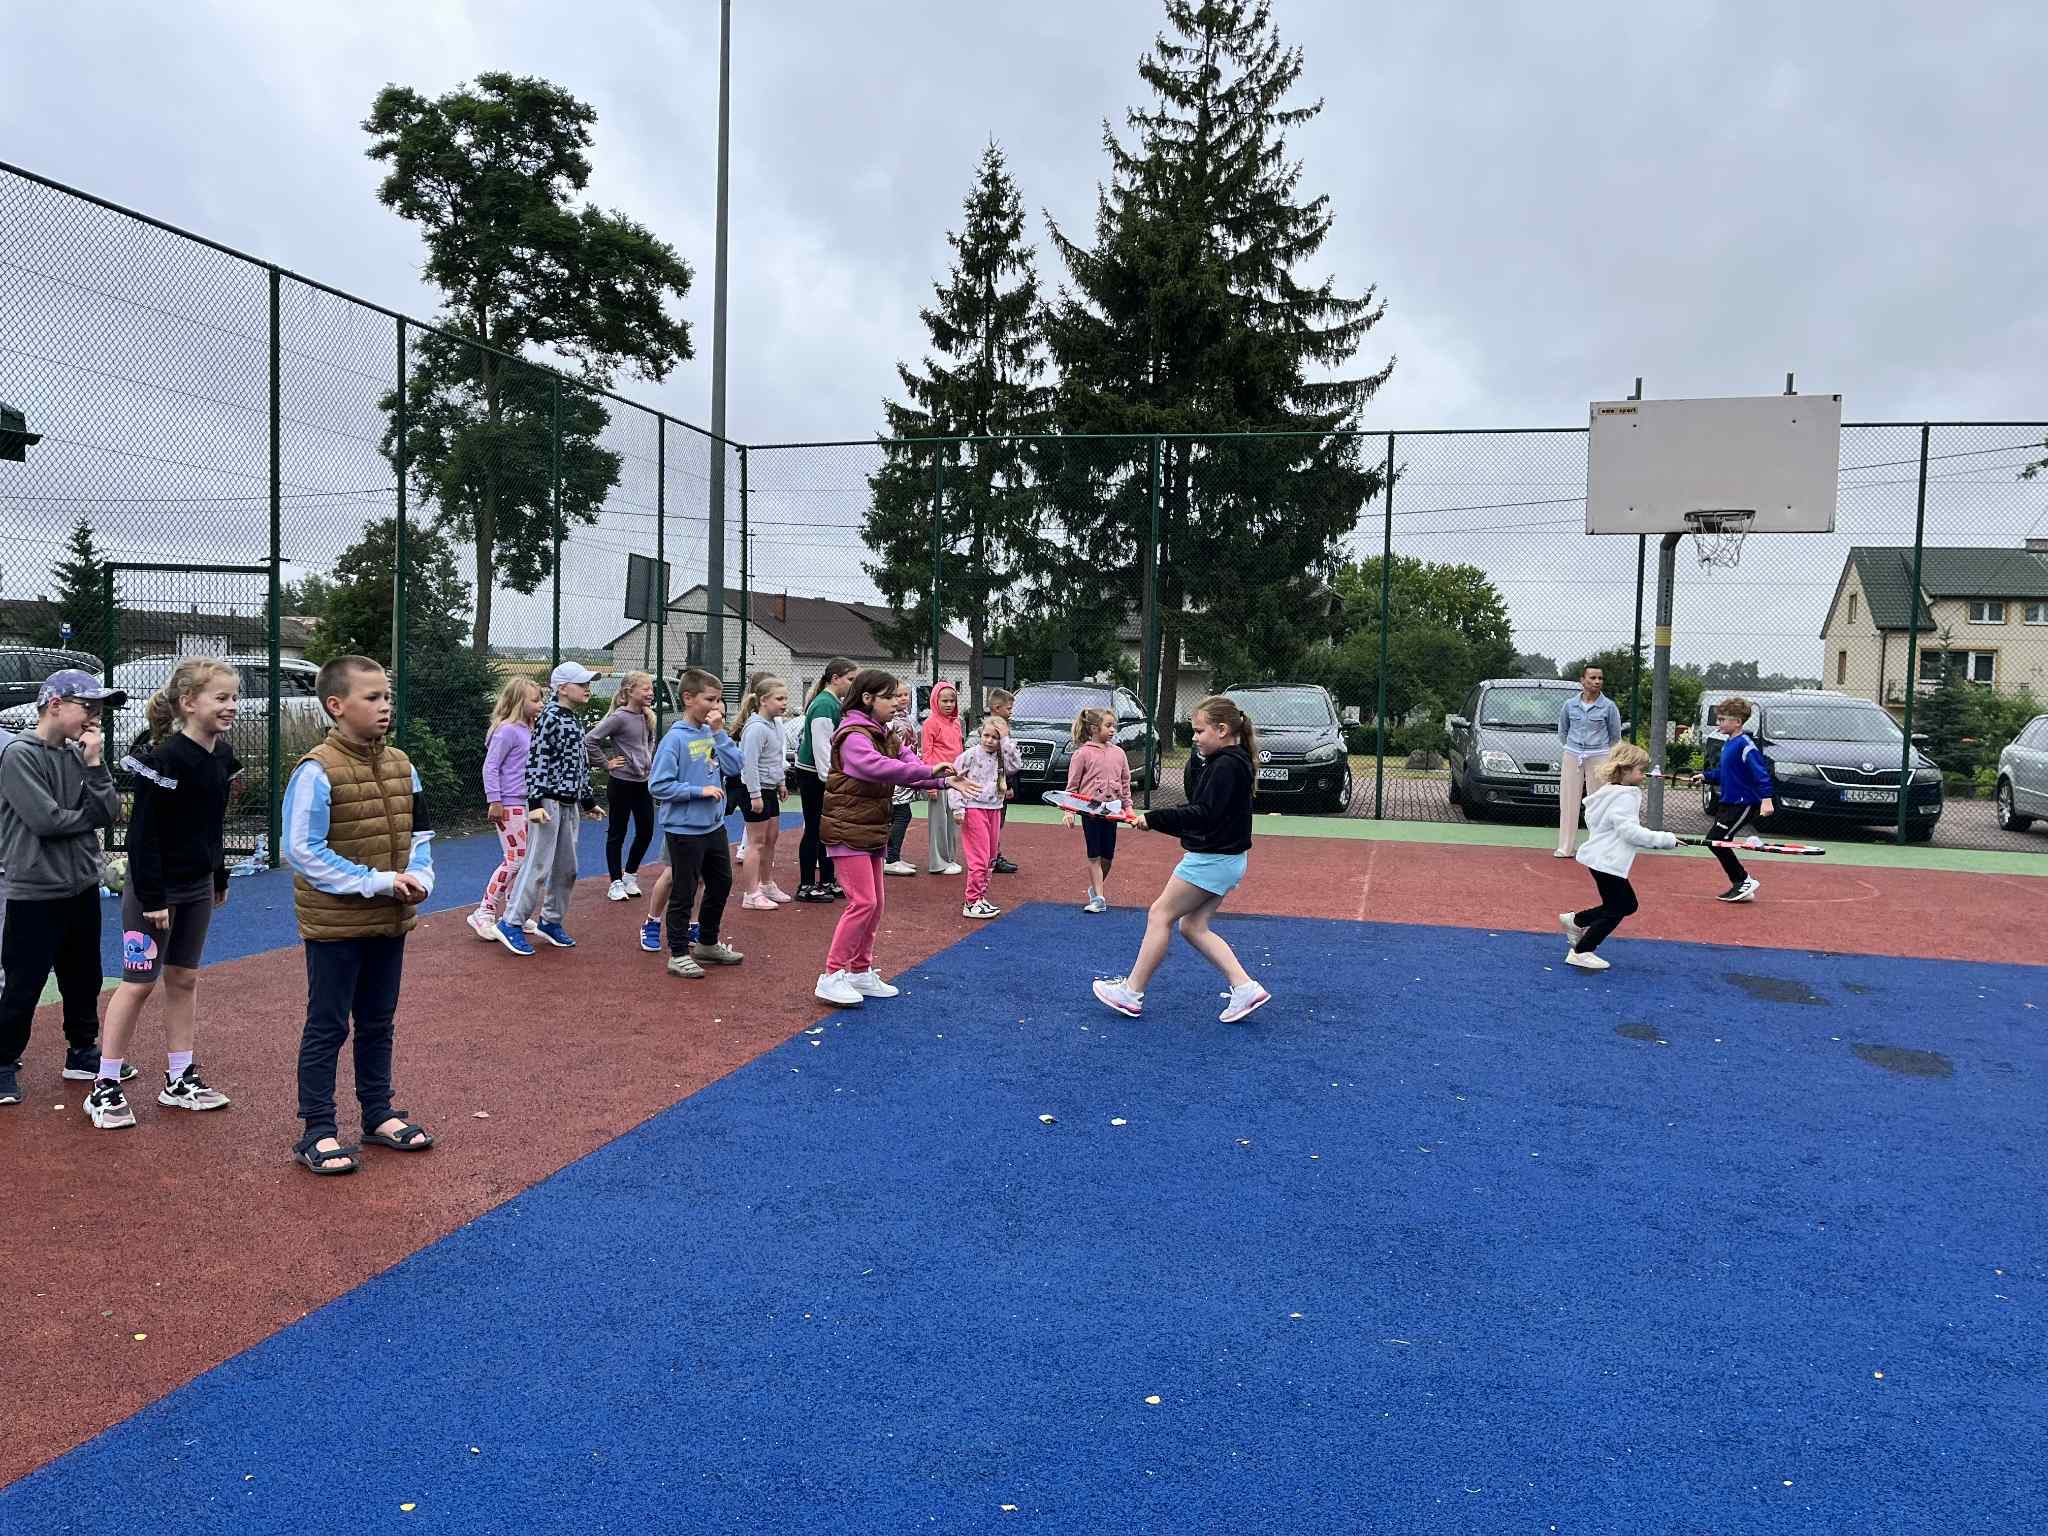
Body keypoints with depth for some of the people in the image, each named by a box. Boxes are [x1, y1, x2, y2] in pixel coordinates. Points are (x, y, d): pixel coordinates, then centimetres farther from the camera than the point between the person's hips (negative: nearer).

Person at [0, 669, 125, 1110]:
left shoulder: (79, 754, 6)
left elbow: (110, 812, -2)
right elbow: (46, 820, -21)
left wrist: (95, 764, -11)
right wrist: (89, 815, -4)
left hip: (82, 887, 7)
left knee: (84, 979, 17)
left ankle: (82, 1053, 31)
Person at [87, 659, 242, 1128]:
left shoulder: (222, 755, 3)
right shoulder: (165, 757, -21)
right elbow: (143, 831, -20)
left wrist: (219, 878, 18)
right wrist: (151, 897, -20)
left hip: (197, 886, 7)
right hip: (155, 887, -7)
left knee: (184, 979, 13)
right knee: (139, 983, -1)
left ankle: (180, 1080, 22)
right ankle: (105, 1087, 12)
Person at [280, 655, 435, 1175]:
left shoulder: (400, 766, 4)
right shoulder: (317, 772, -17)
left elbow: (419, 833, 12)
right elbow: (302, 850, -19)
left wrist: (419, 876, -8)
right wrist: (375, 882, -21)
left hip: (389, 922, 7)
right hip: (334, 923, -6)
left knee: (379, 1021, 18)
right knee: (327, 1026, 5)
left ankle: (378, 1113, 32)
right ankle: (317, 1131, 16)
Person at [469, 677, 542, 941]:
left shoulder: (527, 730, 12)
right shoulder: (507, 730, -14)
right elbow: (490, 767, -16)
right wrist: (494, 802, -19)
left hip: (526, 804, 9)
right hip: (509, 805, -9)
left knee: (524, 860, 12)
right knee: (514, 860, -8)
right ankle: (483, 914, 1)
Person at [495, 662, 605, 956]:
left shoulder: (573, 722, 15)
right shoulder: (550, 718, -12)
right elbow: (537, 761, -17)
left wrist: (588, 802, 25)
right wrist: (535, 803, -23)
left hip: (569, 805, 9)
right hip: (548, 803, -9)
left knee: (566, 868, 13)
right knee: (539, 865, -8)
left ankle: (550, 921, 25)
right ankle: (511, 923, 0)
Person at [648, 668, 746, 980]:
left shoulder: (712, 732, 5)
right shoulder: (676, 738, -15)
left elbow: (735, 766, -4)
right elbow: (659, 785, -17)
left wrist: (719, 732, -9)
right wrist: (700, 791, -19)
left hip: (714, 825, 8)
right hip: (685, 829, -8)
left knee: (721, 884, 19)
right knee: (683, 893, 3)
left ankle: (708, 944, 36)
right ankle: (678, 954, 16)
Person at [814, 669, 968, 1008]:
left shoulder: (885, 735, 13)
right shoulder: (853, 736, -18)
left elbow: (908, 763, 6)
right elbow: (878, 767, -36)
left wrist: (945, 780, -14)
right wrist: (929, 770, -42)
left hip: (871, 831, 10)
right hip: (848, 830, -10)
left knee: (874, 904, 13)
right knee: (863, 902, -13)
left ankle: (861, 971, 24)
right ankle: (832, 977, -5)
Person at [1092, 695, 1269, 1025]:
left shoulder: (1227, 765, -19)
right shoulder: (1218, 762, 12)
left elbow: (1204, 812, -27)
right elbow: (1198, 802, 16)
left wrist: (1153, 819, -26)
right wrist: (1197, 762, 2)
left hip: (1212, 859, -10)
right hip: (1222, 858, 10)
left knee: (1160, 914, -1)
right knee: (1193, 926, 13)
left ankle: (1131, 993, 7)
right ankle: (1245, 988, 8)